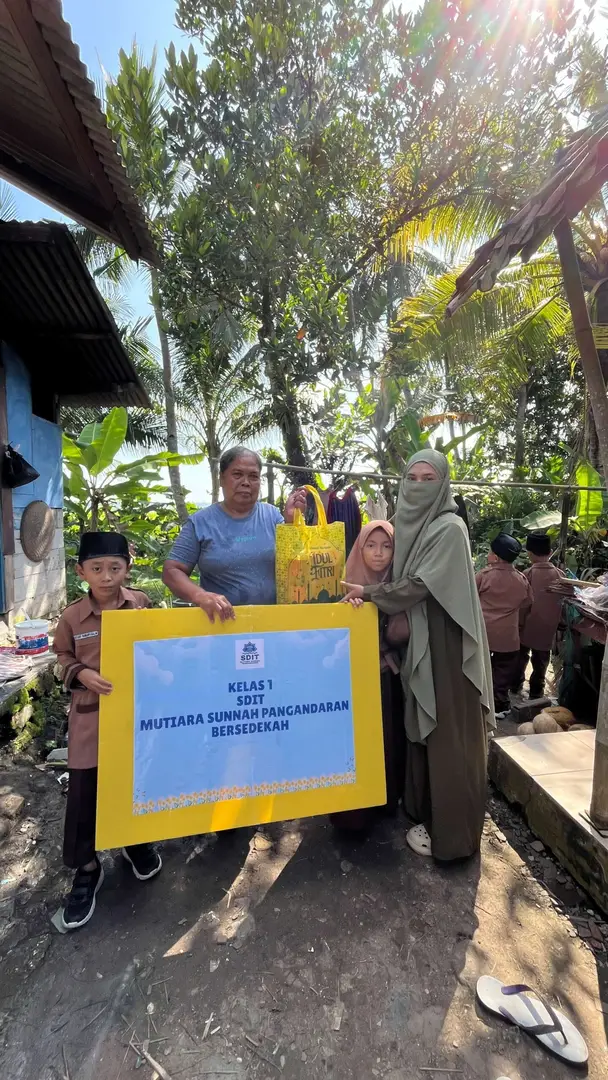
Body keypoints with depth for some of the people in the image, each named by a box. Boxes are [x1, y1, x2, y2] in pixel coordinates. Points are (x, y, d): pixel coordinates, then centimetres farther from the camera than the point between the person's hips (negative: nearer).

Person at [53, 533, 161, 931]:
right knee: (85, 794, 8)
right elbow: (64, 658, 6)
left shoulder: (142, 604, -7)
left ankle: (138, 843, 44)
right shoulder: (72, 617, -7)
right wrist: (80, 674, -12)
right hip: (90, 718, 0)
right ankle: (87, 869, 32)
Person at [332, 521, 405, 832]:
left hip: (388, 677, 3)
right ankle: (353, 811, 21)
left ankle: (387, 802, 34)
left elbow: (397, 637, -3)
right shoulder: (348, 582, -8)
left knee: (389, 739, 12)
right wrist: (348, 605, -27)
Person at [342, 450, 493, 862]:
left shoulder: (450, 528, -15)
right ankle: (429, 813, 35)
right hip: (420, 642, 8)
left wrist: (368, 593, -9)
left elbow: (420, 584, -19)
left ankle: (453, 832, 22)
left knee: (448, 737, 4)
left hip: (447, 645, -8)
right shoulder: (412, 525, 10)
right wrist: (371, 593, -2)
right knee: (425, 730, 18)